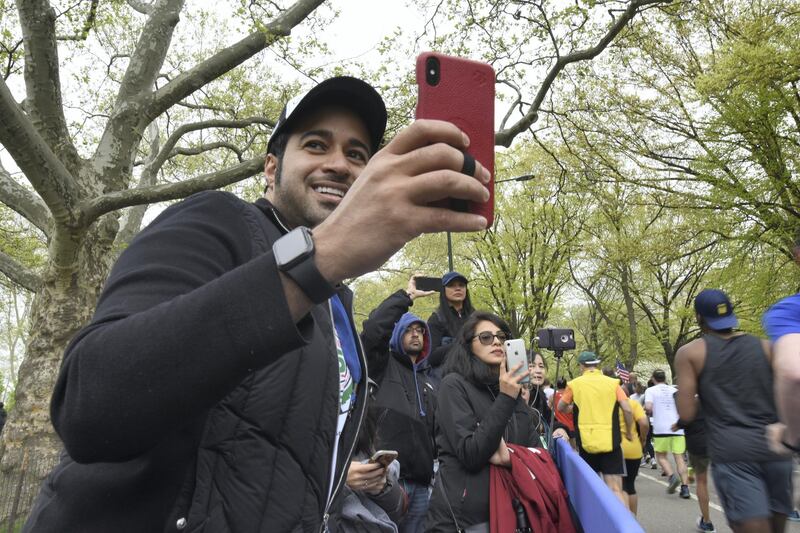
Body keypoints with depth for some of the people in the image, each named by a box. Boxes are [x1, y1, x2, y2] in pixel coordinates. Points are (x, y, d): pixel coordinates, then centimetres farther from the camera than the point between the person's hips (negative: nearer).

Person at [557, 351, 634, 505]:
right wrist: (629, 432, 11)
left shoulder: (574, 384, 3)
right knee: (615, 490, -1)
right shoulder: (613, 383, 3)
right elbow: (627, 409, -4)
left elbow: (561, 408, 14)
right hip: (610, 442, 0)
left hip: (586, 442, 0)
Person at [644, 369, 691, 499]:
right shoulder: (674, 390, 14)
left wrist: (650, 412, 10)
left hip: (661, 428, -3)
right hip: (677, 428, 3)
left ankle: (672, 476, -12)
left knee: (661, 456, 11)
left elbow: (648, 407, -12)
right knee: (679, 457, 6)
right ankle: (685, 487, -4)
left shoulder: (650, 390, 4)